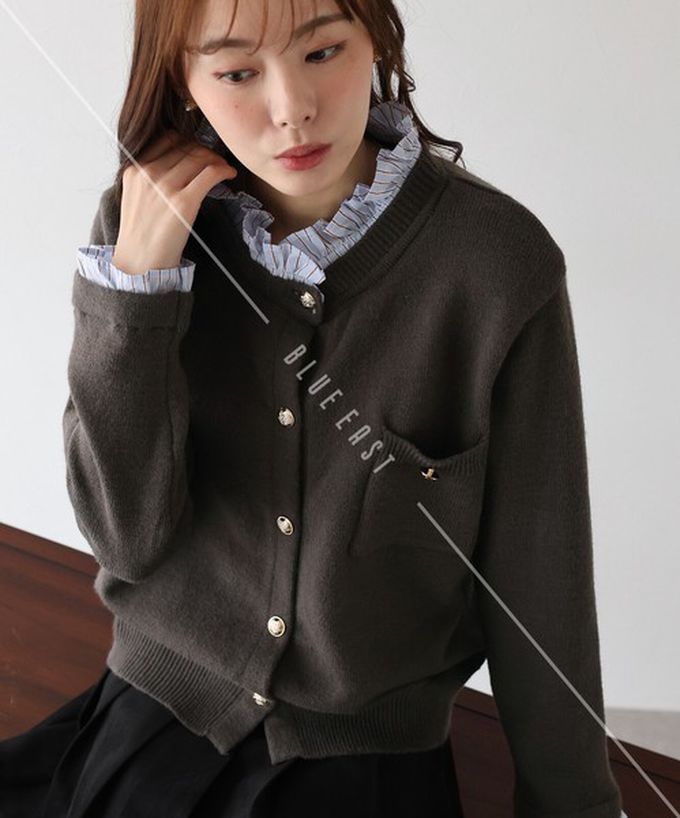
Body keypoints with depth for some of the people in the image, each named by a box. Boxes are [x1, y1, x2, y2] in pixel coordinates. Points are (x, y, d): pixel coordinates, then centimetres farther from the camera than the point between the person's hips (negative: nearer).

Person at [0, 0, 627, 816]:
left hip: (368, 753, -2)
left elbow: (538, 577, -8)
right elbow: (128, 535, -11)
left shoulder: (498, 263, -16)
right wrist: (135, 281, -21)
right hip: (159, 716, 2)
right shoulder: (148, 224, -8)